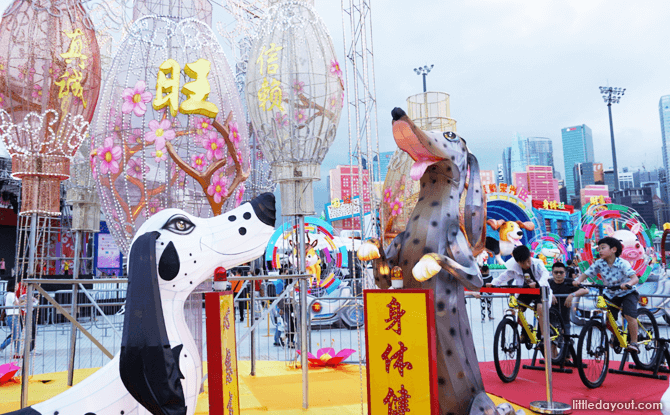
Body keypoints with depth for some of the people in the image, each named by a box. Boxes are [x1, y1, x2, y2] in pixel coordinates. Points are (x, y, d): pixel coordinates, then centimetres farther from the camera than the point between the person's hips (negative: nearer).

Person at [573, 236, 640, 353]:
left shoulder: (622, 264, -23)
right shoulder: (599, 264, -11)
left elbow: (635, 278, -31)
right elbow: (586, 274, -10)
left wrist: (628, 284, -53)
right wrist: (578, 280, -31)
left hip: (627, 293, -4)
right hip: (611, 294, 4)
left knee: (629, 315, -24)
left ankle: (634, 343, -9)